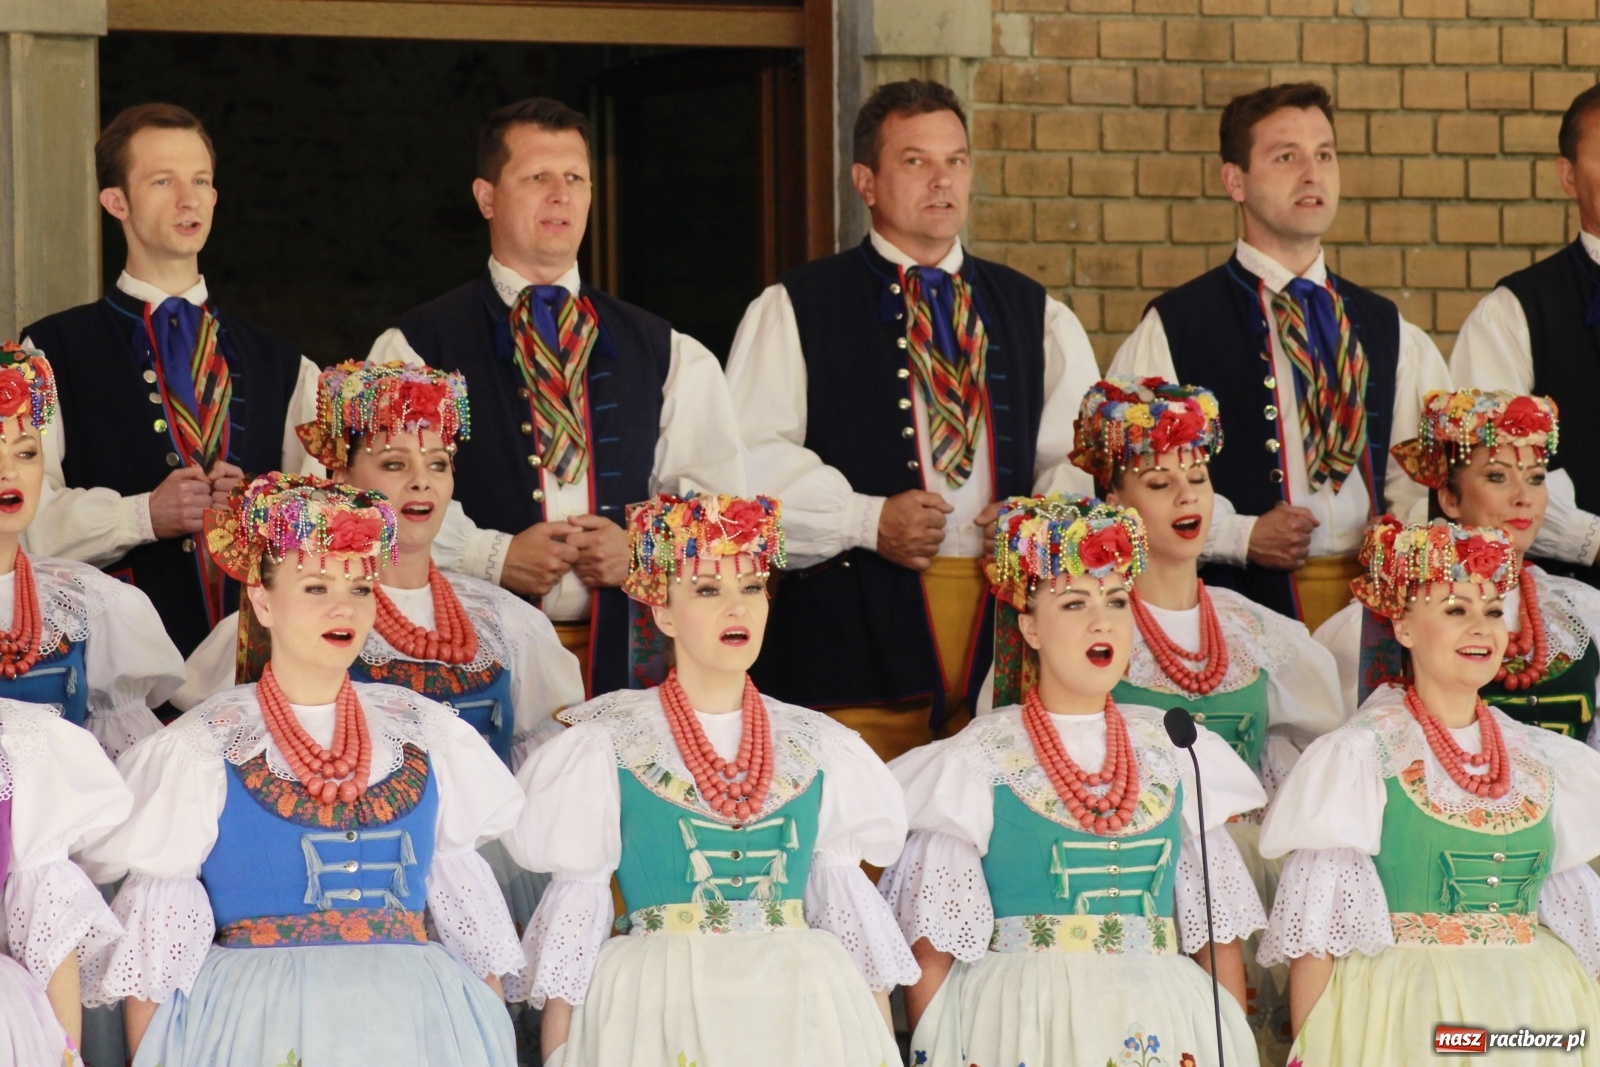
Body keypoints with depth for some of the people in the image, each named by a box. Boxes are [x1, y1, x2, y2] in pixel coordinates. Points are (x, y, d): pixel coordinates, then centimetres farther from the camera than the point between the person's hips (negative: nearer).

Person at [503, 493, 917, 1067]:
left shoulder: (816, 746, 11)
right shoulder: (606, 747, 2)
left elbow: (849, 906, 13)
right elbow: (573, 916, 1)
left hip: (801, 1010, 3)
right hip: (659, 1011, -3)